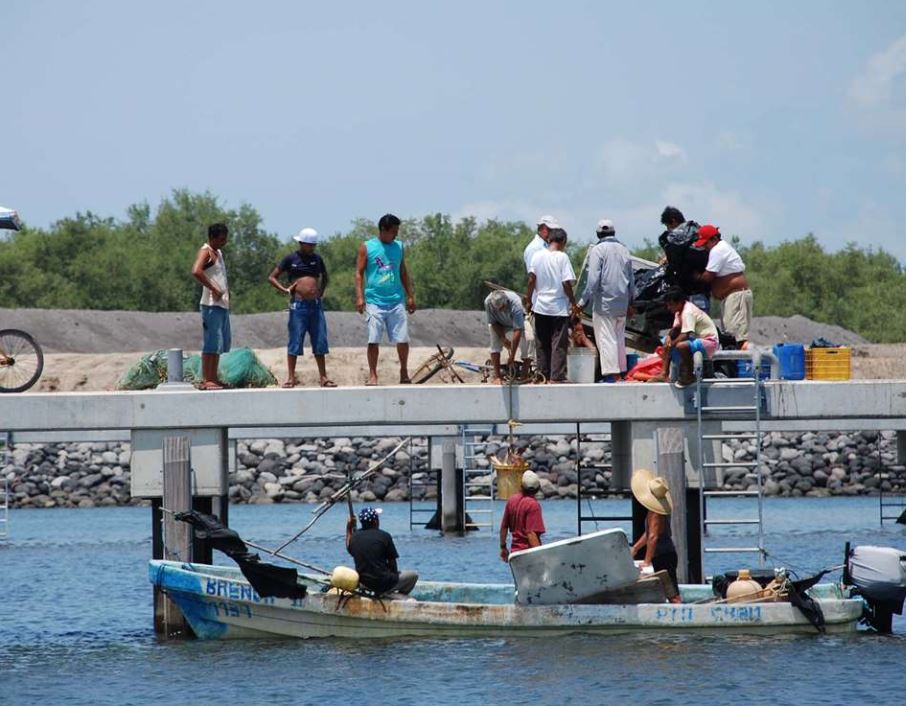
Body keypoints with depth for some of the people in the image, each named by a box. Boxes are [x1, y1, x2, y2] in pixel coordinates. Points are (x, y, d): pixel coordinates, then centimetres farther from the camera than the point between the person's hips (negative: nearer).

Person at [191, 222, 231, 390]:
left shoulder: (218, 253, 20)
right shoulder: (205, 251, -9)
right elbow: (196, 271, -27)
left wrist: (227, 291, 17)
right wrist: (213, 289, -22)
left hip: (223, 304, 10)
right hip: (211, 305, -10)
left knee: (223, 343, 13)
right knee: (212, 343, -11)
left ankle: (213, 378, 18)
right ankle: (206, 380, -11)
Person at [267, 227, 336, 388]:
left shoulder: (317, 259, 12)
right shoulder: (291, 259, 1)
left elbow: (325, 277, 28)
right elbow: (272, 278, 5)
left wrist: (321, 292, 13)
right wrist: (285, 290, -7)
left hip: (316, 304, 4)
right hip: (298, 305, -4)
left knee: (320, 342, 5)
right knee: (295, 341, -3)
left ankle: (323, 377, 10)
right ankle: (291, 377, 0)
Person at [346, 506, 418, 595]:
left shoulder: (355, 537, 0)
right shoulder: (384, 536, -11)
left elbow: (349, 549, 25)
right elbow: (392, 563, -6)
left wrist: (349, 528, 32)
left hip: (364, 584, 6)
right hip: (383, 584, -6)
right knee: (413, 575, 15)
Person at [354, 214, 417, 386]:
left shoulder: (398, 247, 12)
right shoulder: (367, 247, 1)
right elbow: (359, 273, -1)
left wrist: (410, 296, 15)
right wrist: (359, 297, -10)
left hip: (396, 300, 3)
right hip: (375, 300, -3)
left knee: (403, 339, -1)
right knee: (373, 340, -4)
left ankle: (404, 372, 14)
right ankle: (372, 375, 2)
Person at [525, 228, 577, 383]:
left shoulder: (537, 255, 0)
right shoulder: (562, 257, -10)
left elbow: (531, 279, -2)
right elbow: (567, 283, -13)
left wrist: (529, 300, 8)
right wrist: (573, 302, -2)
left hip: (540, 306, 4)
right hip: (559, 307, -4)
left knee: (542, 344, 12)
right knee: (559, 344, -1)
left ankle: (543, 375, 15)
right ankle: (556, 376, -5)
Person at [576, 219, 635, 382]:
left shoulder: (597, 250, -8)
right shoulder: (624, 250, 12)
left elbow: (593, 279, -15)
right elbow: (631, 280, 18)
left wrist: (583, 302, -10)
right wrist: (630, 303, 27)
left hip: (604, 303, -6)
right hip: (622, 303, 6)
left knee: (606, 338, -7)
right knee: (619, 337, 15)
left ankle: (610, 375, -11)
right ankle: (621, 371, 17)